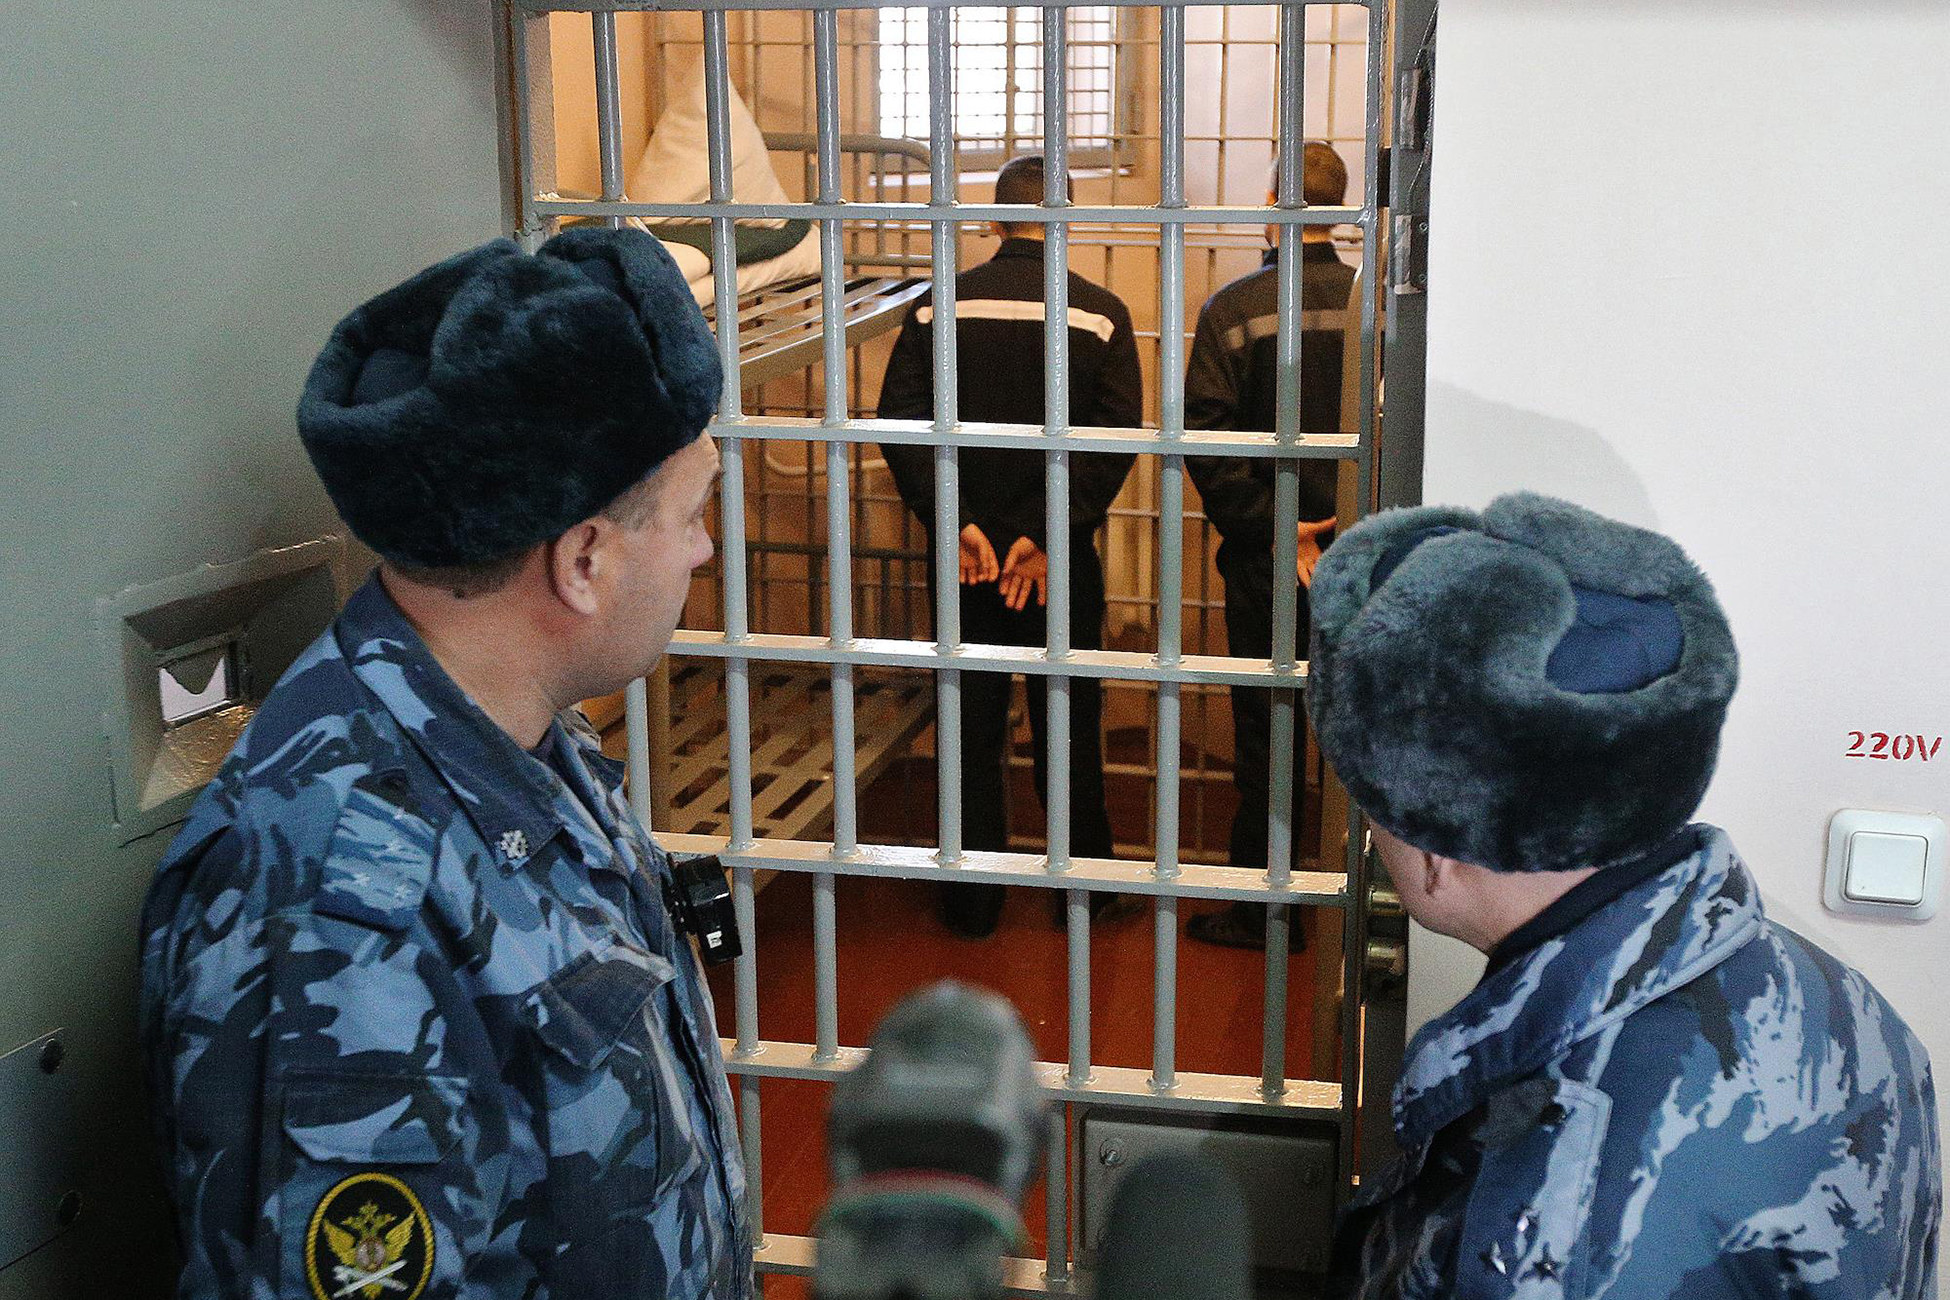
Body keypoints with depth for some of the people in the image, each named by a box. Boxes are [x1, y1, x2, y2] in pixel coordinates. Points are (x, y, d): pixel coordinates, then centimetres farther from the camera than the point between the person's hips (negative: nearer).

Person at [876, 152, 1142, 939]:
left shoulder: (940, 307, -2)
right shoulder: (1101, 315, -6)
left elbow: (900, 422, -10)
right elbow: (1114, 440, -14)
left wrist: (956, 524, -13)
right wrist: (1046, 536, -15)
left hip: (964, 556, 1)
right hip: (1062, 559, -1)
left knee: (972, 729, 11)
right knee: (1068, 725, 13)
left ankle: (974, 900, 18)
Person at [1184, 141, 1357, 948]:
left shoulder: (1236, 309, -9)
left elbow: (1205, 436, -15)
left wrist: (1267, 526, -10)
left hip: (1267, 564, -2)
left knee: (1268, 736, 7)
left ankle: (1261, 908, 16)